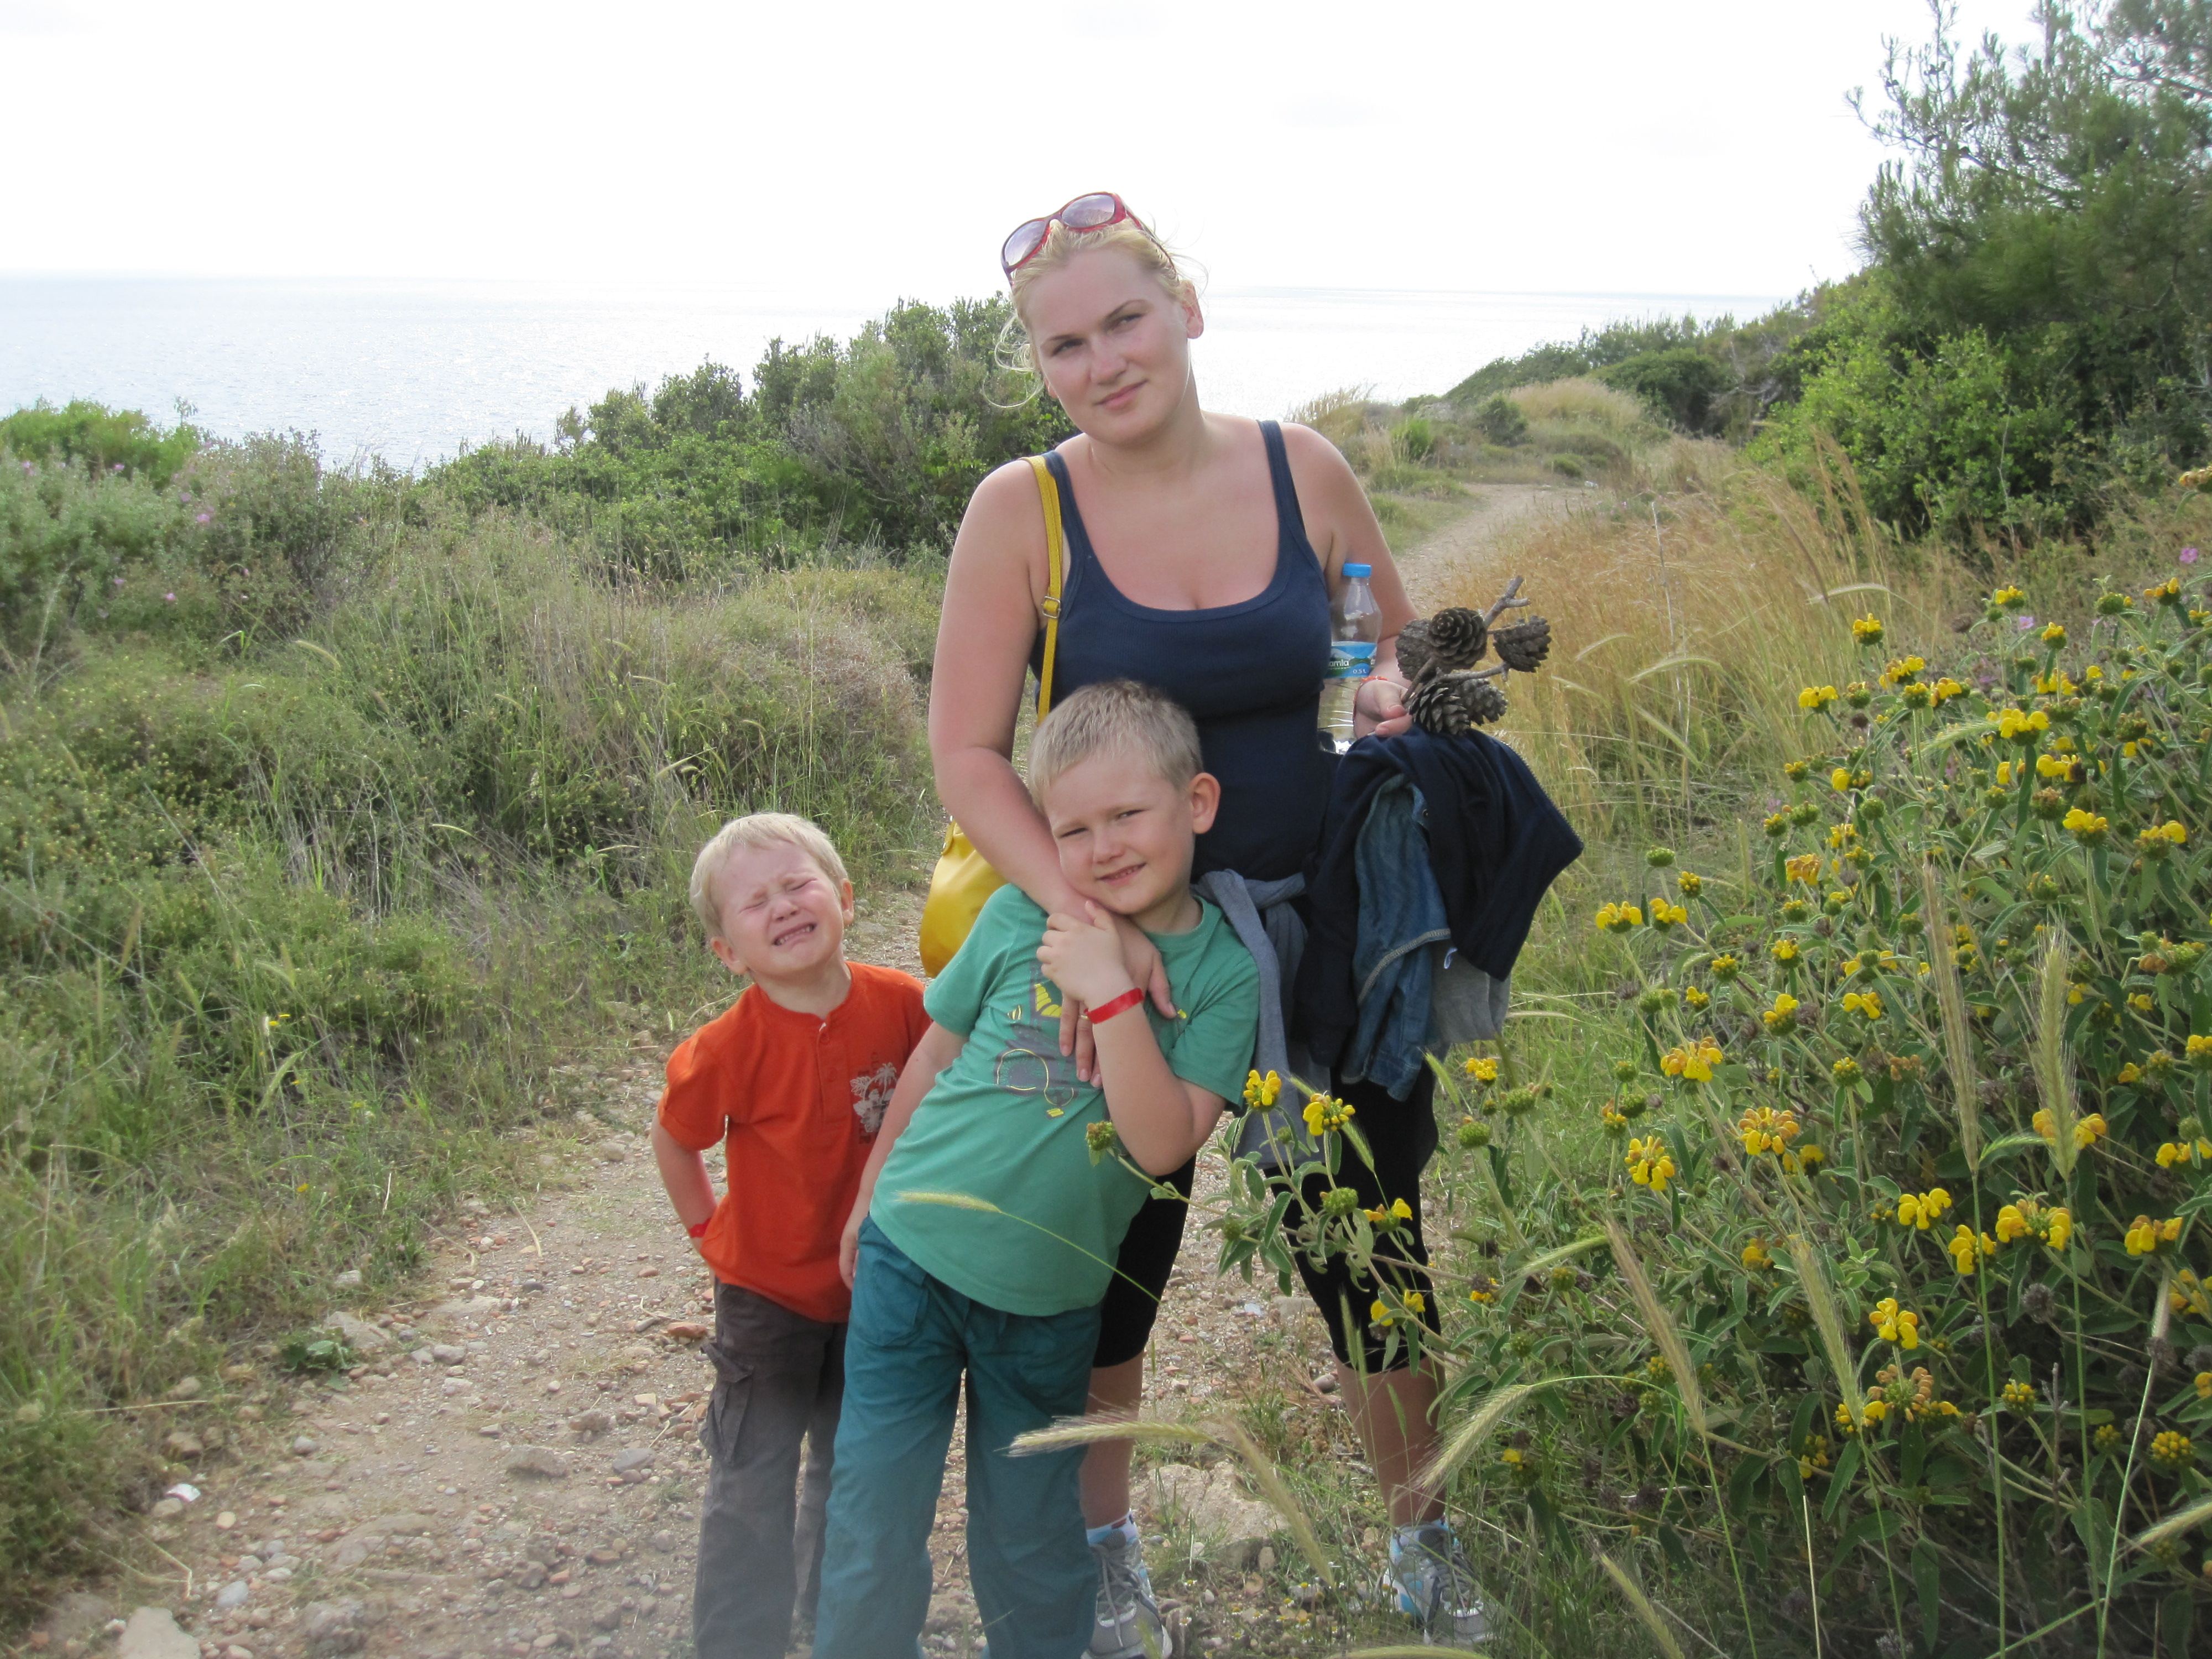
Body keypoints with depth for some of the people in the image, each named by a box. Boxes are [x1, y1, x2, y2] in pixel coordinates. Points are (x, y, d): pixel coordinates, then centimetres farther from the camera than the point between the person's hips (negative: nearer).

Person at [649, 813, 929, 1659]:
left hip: (875, 1286, 3)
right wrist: (711, 1230, -2)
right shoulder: (730, 1049, -24)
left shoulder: (901, 1003, -17)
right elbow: (673, 1140, -6)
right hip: (768, 1292, -3)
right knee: (753, 1488, 4)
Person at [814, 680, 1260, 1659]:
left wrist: (1111, 994, -28)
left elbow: (1162, 1145, -20)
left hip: (1051, 1301, 0)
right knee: (871, 1540, 7)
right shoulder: (1021, 917, -8)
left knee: (1033, 1554, 16)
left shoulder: (1225, 970, -11)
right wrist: (872, 1190, 15)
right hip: (912, 1257, 1)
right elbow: (936, 1054, 6)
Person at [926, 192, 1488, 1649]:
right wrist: (1084, 915, -27)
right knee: (1111, 1265, 14)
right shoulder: (1021, 509, -12)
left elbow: (1400, 646, 11)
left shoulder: (1303, 470, -5)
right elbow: (966, 752, -14)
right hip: (1115, 933, -1)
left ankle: (1426, 1536, 38)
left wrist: (1394, 691, -13)